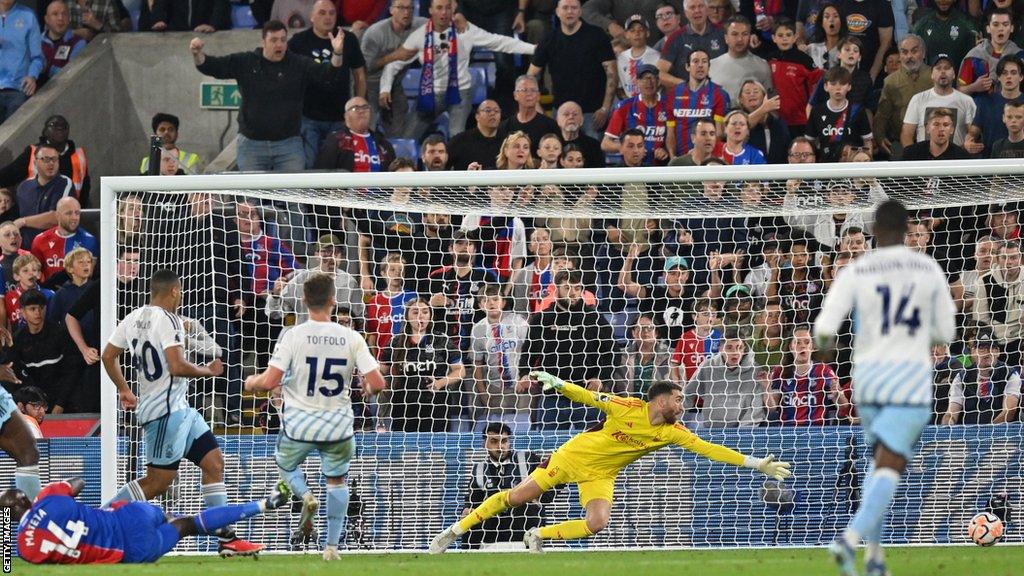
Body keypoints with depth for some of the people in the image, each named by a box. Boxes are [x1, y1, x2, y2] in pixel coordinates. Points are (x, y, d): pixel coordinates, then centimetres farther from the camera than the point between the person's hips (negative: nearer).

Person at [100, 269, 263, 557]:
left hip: (178, 407, 10)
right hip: (166, 411, -10)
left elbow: (108, 356, 18)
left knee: (213, 461, 9)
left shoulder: (134, 318, 11)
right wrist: (209, 370, -6)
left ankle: (225, 538, 9)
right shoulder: (166, 319, -16)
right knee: (158, 481, -7)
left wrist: (124, 390, 32)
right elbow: (177, 367, -23)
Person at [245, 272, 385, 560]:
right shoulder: (351, 338, -7)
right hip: (338, 425, 1)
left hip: (299, 424, -1)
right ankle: (332, 545, 16)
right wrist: (367, 388, 14)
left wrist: (251, 383, 7)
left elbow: (269, 382, -16)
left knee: (285, 464, 28)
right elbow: (377, 383, -10)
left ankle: (305, 495, -4)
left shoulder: (293, 336, -13)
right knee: (337, 480, 23)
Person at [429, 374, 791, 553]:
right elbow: (590, 398, -14)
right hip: (573, 456, -3)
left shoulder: (672, 432, -9)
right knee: (515, 497, -4)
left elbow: (707, 449, -11)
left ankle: (538, 537, -2)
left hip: (600, 475, 3)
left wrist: (755, 464, -16)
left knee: (597, 523, -23)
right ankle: (456, 530, 9)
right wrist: (559, 384, -29)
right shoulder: (628, 408, -19)